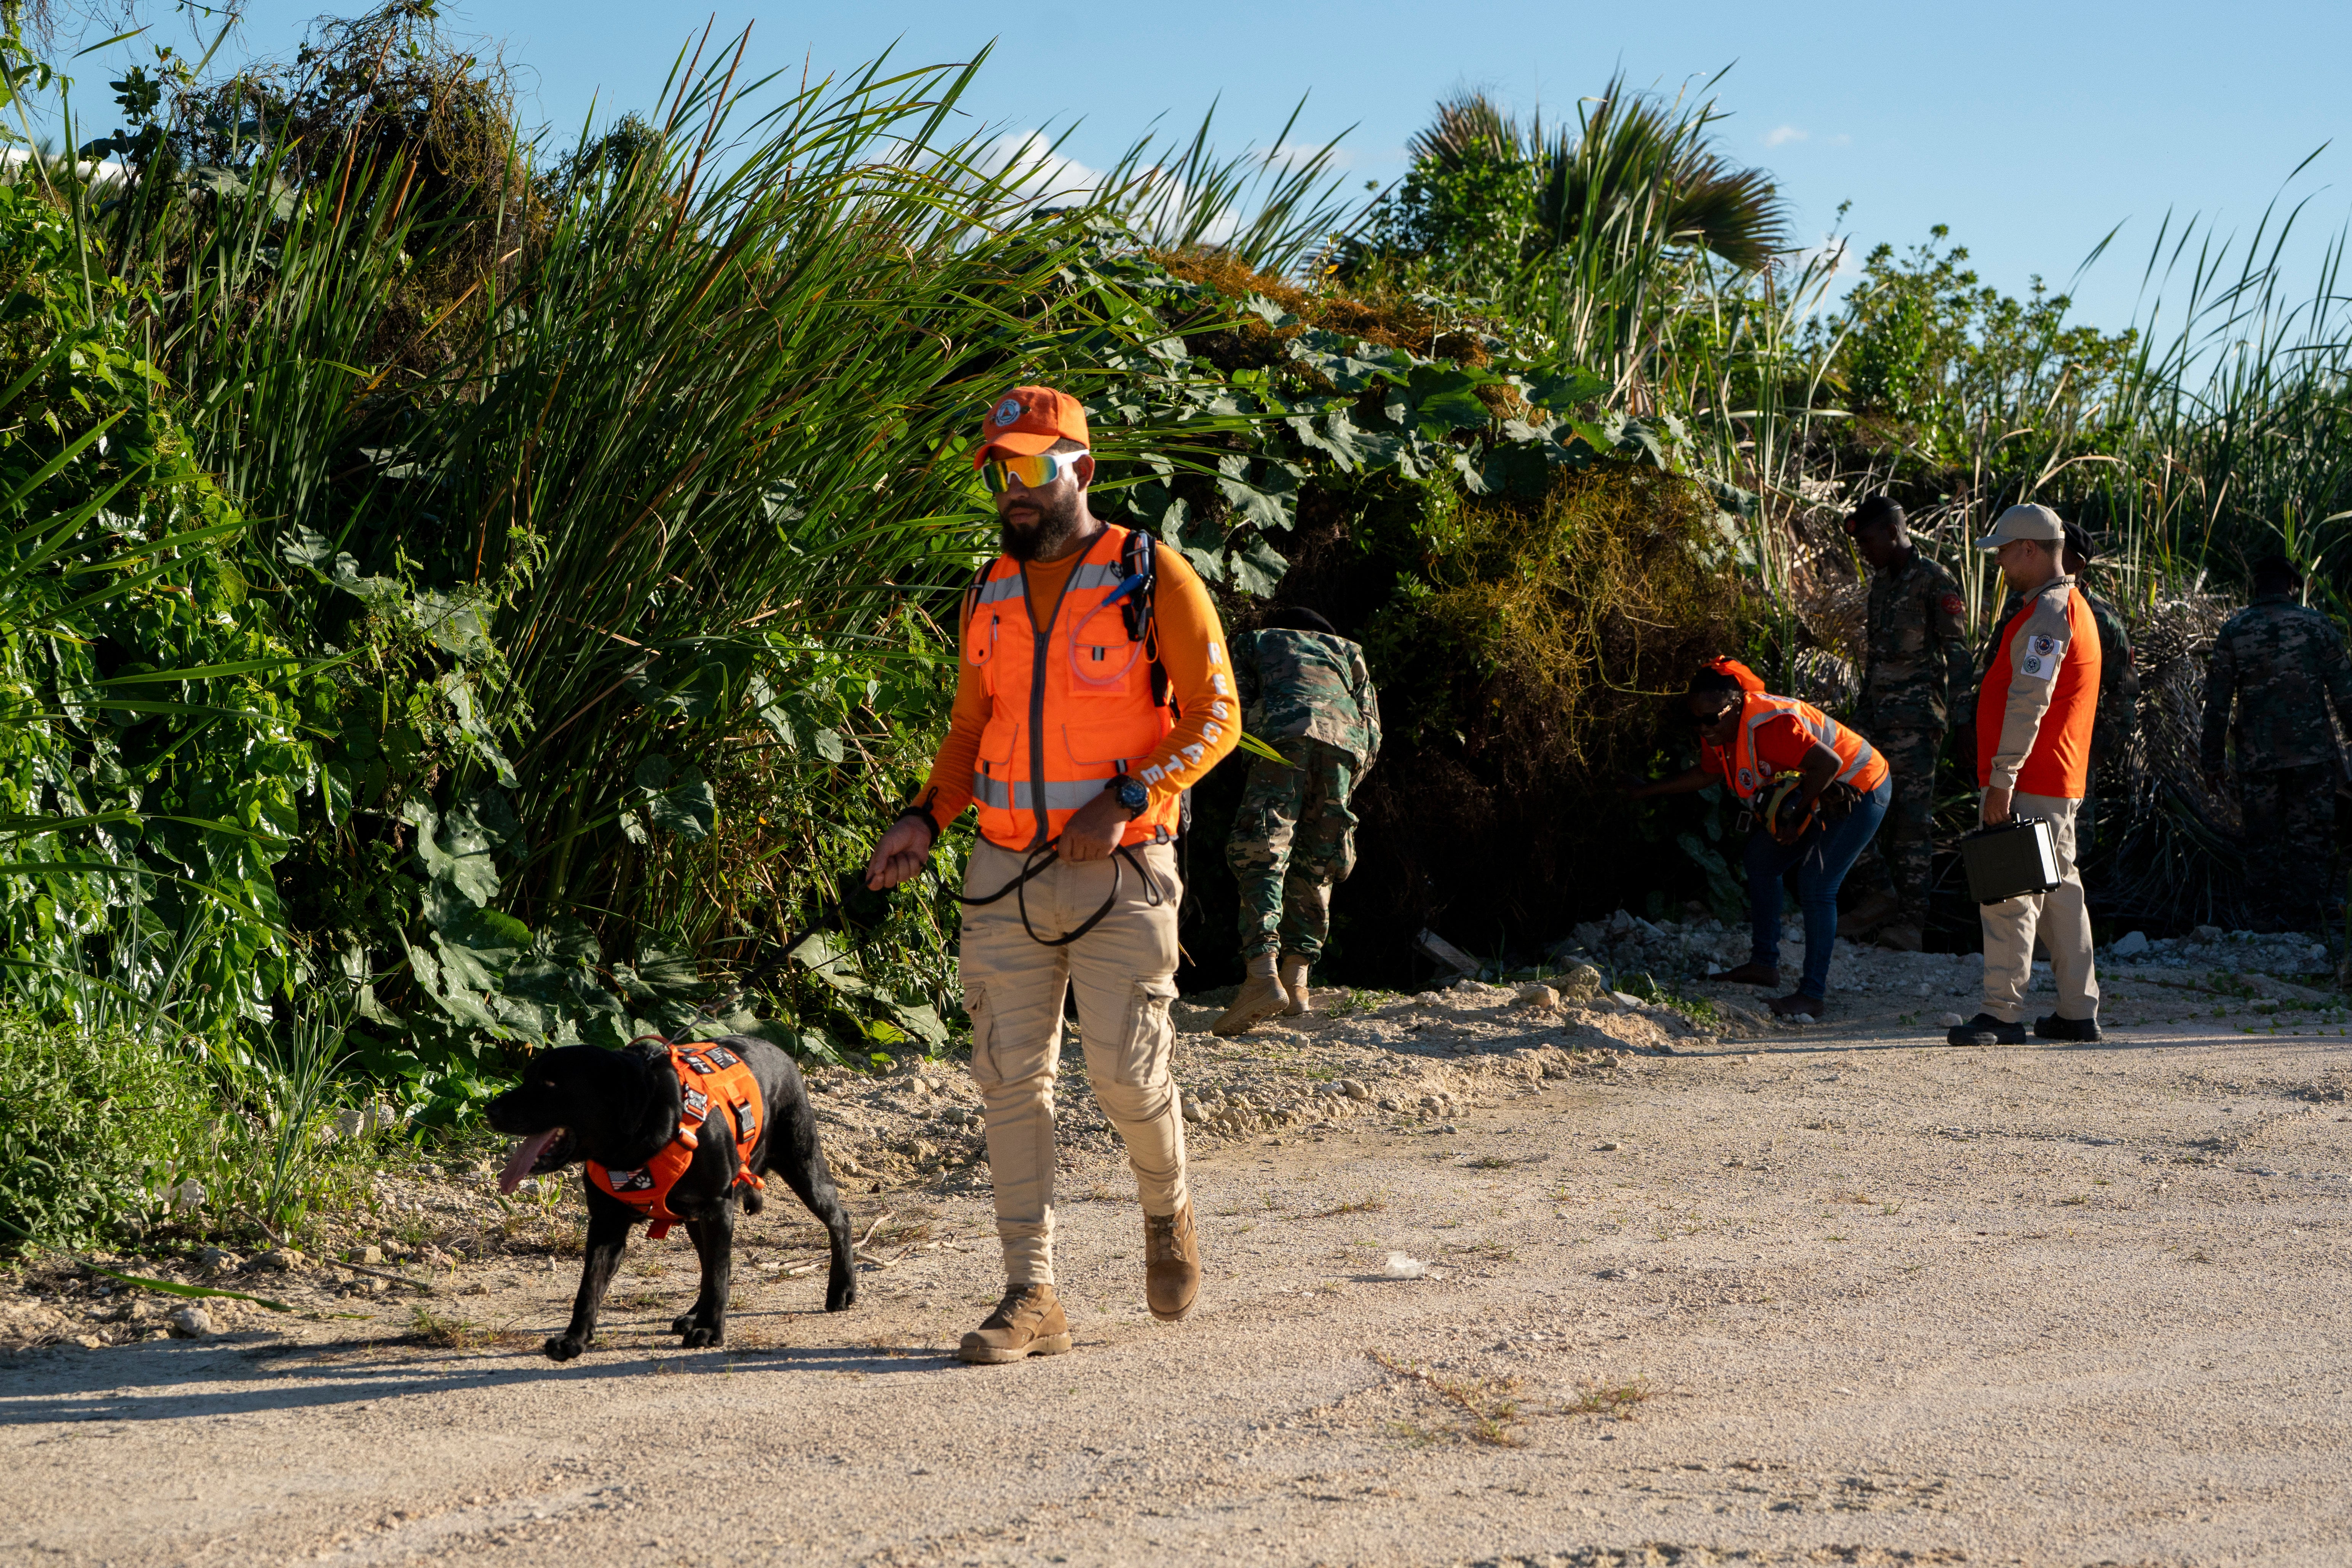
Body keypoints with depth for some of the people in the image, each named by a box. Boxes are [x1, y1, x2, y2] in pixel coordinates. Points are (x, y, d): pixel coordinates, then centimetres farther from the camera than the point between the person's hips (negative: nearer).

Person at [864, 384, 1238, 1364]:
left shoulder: (1155, 581, -4)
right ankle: (1031, 1298, 6)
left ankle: (1167, 1212, 28)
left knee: (1125, 1072, -5)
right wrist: (925, 818, 3)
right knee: (1010, 1079, 0)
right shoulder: (989, 596, 11)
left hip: (1120, 874, -5)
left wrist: (1127, 799, -19)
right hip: (1006, 876, 5)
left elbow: (1214, 716, -6)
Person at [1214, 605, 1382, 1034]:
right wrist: (1343, 792, 32)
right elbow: (1372, 733, 27)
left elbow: (1234, 708, 14)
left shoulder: (1252, 642, 32)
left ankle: (1263, 975, -28)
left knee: (1261, 860, -10)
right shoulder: (1345, 650, 39)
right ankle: (1297, 980, 4)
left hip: (1283, 737, -3)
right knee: (1313, 870, 13)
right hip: (1343, 745, 3)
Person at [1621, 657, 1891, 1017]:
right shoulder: (1719, 731, -4)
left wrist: (1797, 817, -28)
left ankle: (1814, 994, -9)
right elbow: (1706, 775, 16)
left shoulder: (1767, 727, -34)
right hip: (1821, 796, 10)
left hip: (1860, 791, -10)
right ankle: (1764, 964, 23)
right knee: (1762, 857, 14)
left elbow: (1829, 764, -38)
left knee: (1815, 886, -15)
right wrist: (1645, 791, 17)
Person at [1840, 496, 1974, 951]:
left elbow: (1957, 655, -10)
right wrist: (1863, 708, 21)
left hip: (1917, 717, -8)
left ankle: (1912, 918, -5)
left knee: (1913, 812, -7)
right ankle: (1883, 895, 14)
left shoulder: (1934, 582, -7)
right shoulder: (1881, 583, 18)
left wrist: (1956, 715, -15)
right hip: (1878, 716, 8)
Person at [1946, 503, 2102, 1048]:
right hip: (2062, 784, 11)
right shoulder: (2073, 607, 19)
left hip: (2029, 784, -11)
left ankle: (2003, 1012, -11)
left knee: (2009, 894, -10)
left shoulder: (2048, 613, -16)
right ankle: (2079, 1011, 17)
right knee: (2060, 891, 13)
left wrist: (2002, 779, -24)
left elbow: (2028, 703, -23)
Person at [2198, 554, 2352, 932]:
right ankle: (2301, 922, 1)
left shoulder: (2233, 631, 2)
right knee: (2311, 843, 5)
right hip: (2312, 755, -1)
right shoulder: (2315, 624, -1)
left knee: (2263, 844, 8)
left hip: (2257, 759, 1)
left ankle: (2270, 924, 7)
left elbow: (2217, 702, 1)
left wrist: (2211, 759, 8)